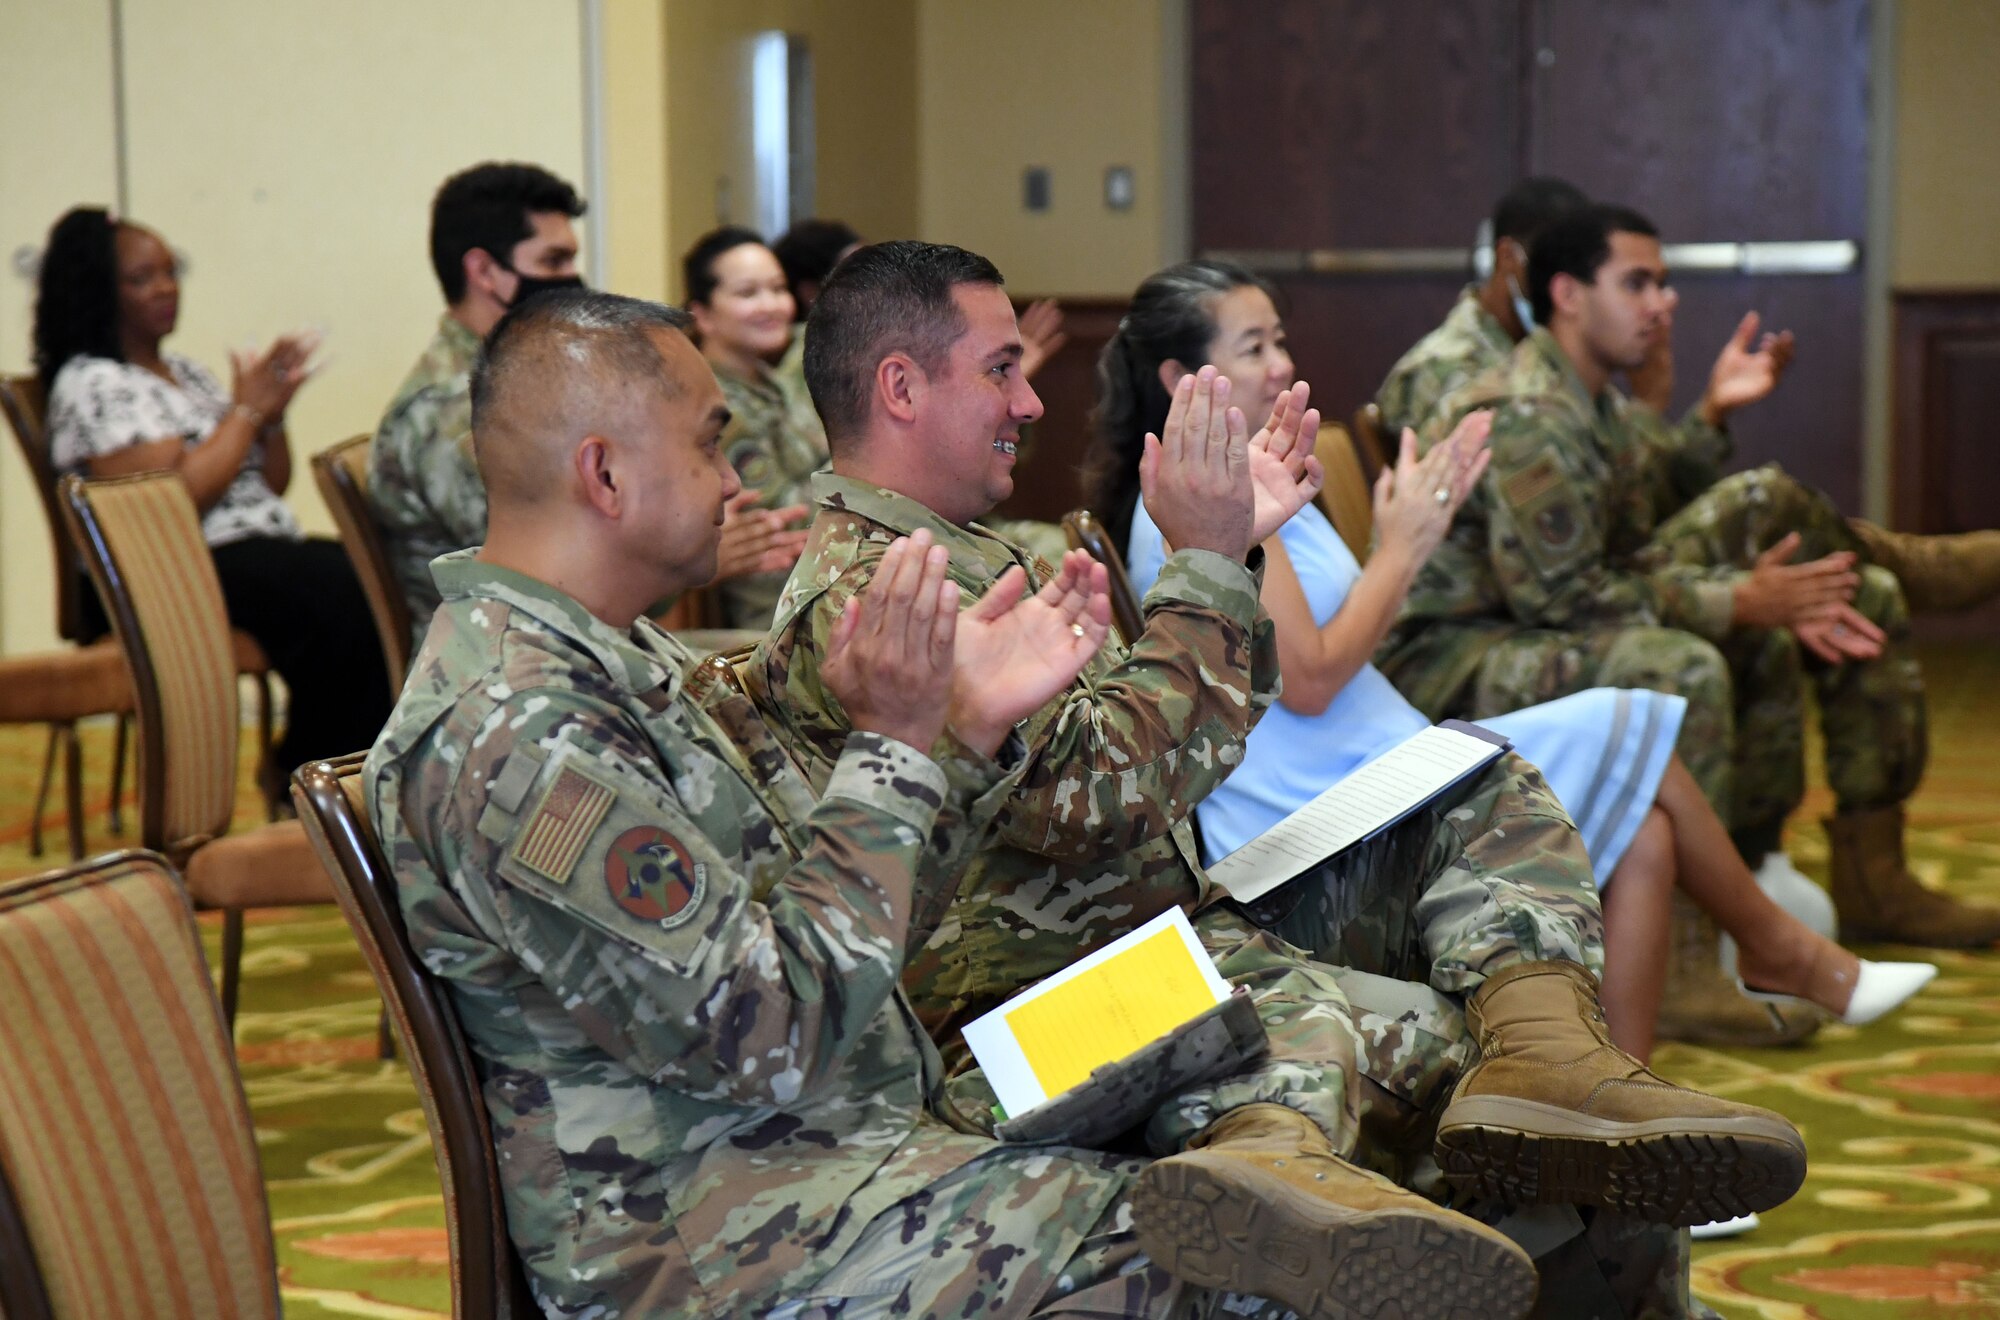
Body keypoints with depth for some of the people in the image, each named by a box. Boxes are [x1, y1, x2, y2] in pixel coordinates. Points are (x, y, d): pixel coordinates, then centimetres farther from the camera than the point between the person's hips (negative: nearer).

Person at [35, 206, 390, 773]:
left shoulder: (187, 372, 22)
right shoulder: (92, 384, -5)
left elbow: (272, 484, 22)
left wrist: (273, 408, 4)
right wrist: (246, 409, -7)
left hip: (262, 552, 9)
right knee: (340, 593, -32)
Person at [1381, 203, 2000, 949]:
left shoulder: (1598, 407, 15)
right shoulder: (1525, 415, -20)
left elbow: (1633, 560, 14)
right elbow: (1558, 594, -24)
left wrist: (1767, 600, -3)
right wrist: (1739, 603, -18)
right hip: (1440, 662, -11)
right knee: (1679, 667, -34)